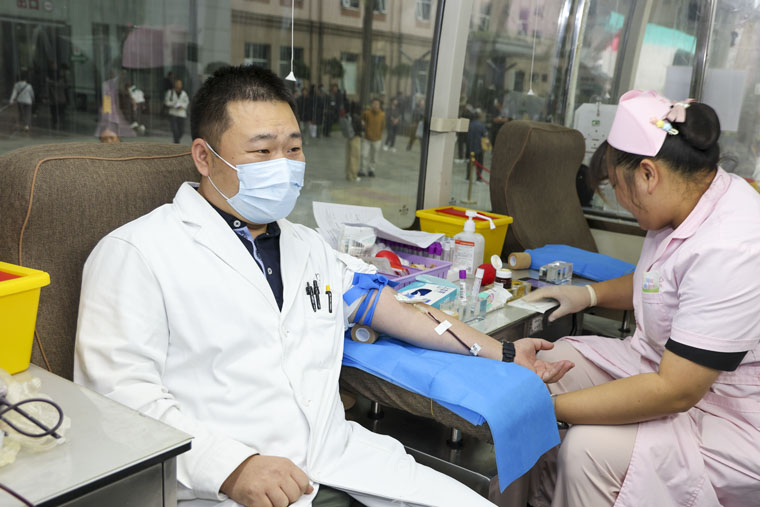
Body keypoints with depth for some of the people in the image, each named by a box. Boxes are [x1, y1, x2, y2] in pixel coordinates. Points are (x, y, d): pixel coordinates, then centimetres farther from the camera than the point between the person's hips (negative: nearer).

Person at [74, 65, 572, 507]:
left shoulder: (308, 246, 19)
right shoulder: (136, 252, -3)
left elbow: (384, 301, 26)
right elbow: (121, 391, -10)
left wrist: (502, 352, 26)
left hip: (341, 457, 5)